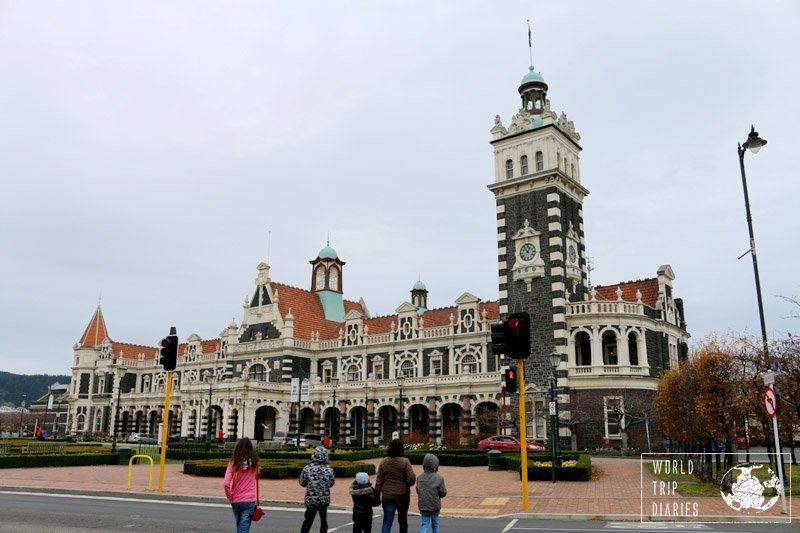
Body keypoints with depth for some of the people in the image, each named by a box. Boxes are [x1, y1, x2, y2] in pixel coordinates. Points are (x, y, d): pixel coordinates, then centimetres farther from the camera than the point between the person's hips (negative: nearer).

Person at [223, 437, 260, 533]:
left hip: (236, 501, 1)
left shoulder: (233, 463, -9)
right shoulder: (254, 463, -4)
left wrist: (230, 498, -2)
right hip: (250, 501, -1)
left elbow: (226, 484, -14)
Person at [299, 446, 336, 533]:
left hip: (311, 500, -1)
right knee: (324, 521, 18)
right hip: (324, 500, 1)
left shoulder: (307, 468, -13)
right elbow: (331, 483, 1)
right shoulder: (329, 470, -9)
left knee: (307, 522, 12)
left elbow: (302, 483, -4)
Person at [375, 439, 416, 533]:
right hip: (402, 496, -1)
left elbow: (379, 481, 0)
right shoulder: (405, 462, -12)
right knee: (403, 520, 18)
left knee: (387, 521, 5)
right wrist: (408, 484, 3)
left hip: (387, 497, 1)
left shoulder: (383, 462, -3)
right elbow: (412, 478, -18)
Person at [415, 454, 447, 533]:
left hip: (423, 506, 2)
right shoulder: (439, 478, -13)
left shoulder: (419, 478, -2)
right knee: (435, 525, 17)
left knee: (424, 525, 3)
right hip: (435, 506, -2)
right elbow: (443, 493, -8)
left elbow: (418, 492, 5)